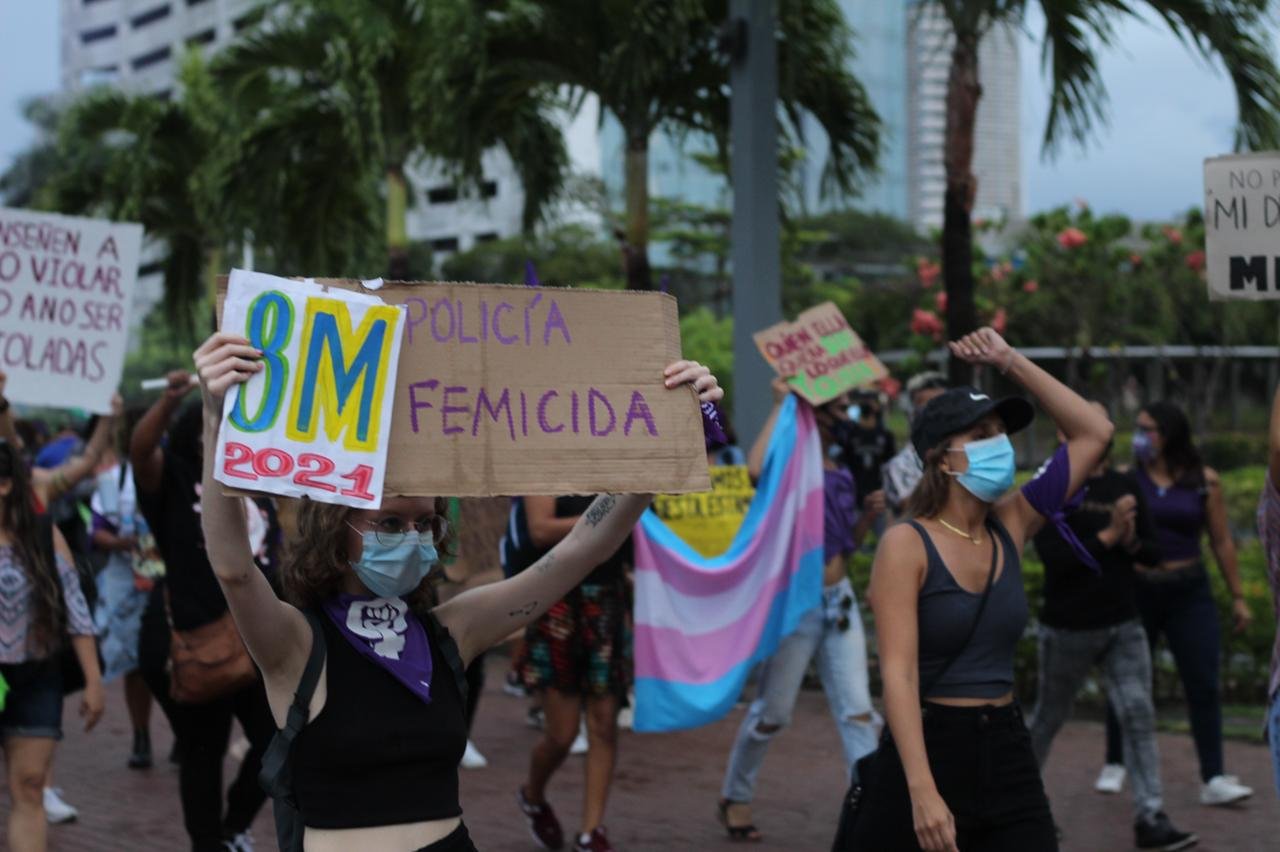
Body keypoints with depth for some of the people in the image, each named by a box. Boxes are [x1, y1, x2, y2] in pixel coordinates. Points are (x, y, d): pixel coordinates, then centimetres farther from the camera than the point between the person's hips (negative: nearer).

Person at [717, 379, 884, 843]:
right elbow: (756, 468, -36)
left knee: (858, 712, -3)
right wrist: (781, 404, -28)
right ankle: (734, 797, 28)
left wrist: (869, 514, -2)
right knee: (772, 713, 6)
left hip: (839, 601, 6)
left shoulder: (842, 474, 10)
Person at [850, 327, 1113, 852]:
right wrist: (923, 791, -28)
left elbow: (1094, 433, 10)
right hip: (925, 750, -5)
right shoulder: (907, 544, -11)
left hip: (1008, 753, 5)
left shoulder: (1010, 527, 6)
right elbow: (898, 672, -19)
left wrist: (1010, 363, 4)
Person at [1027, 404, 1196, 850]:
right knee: (1049, 717, 12)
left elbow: (1153, 552, 8)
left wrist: (1132, 543, -14)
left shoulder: (1125, 486, 5)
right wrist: (1107, 535, -25)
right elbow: (1052, 555, -20)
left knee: (1139, 715, -6)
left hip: (1123, 624, 4)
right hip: (1068, 627, -4)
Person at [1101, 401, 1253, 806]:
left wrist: (1238, 597, 5)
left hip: (1189, 594, 0)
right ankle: (1114, 765, 28)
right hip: (1136, 591, 0)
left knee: (1204, 686, -4)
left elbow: (1222, 541, 4)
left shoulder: (1205, 481, -1)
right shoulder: (1126, 478, -3)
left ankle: (1213, 780, -1)